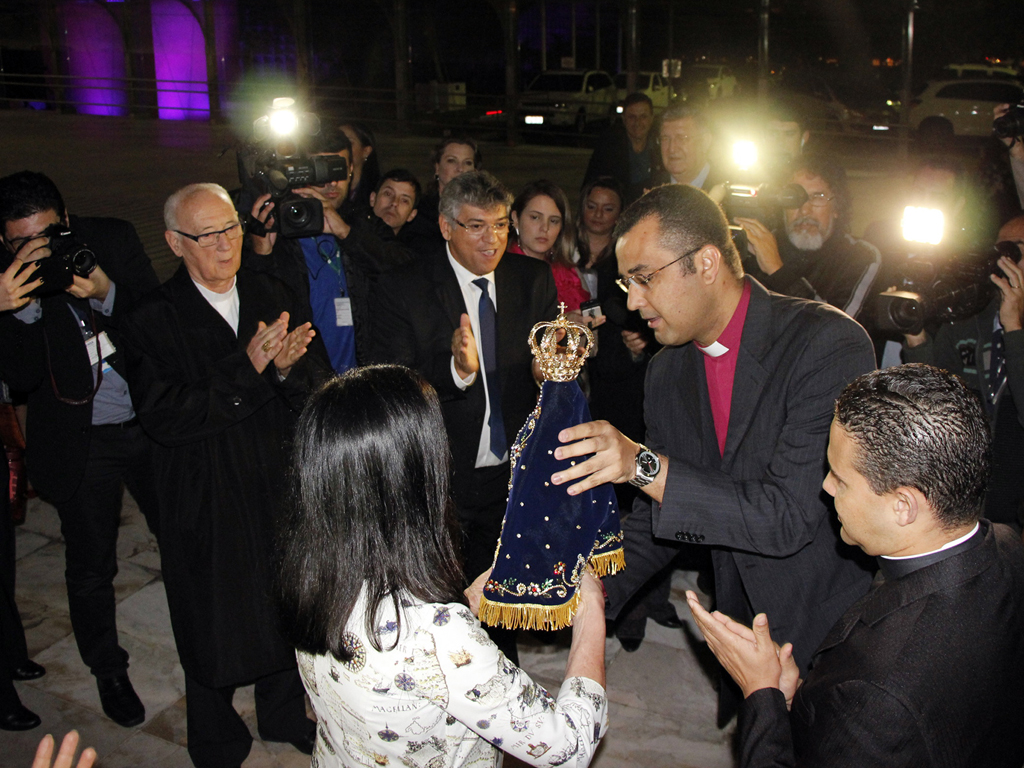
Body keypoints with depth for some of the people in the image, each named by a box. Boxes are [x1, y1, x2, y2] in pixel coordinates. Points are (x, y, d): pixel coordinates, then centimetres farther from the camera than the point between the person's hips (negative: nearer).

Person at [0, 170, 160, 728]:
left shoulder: (113, 238, -8)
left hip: (151, 425, 1)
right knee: (90, 566, 13)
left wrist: (105, 293, -27)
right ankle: (108, 670, 35)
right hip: (81, 443, -1)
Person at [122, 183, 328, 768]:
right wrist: (247, 368, -29)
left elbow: (321, 388, -3)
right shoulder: (155, 320, -13)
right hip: (207, 505, -4)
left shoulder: (276, 297, 0)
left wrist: (288, 367, -26)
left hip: (283, 489, 4)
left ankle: (284, 715, 46)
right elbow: (164, 419, -23)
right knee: (214, 626, 13)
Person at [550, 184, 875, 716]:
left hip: (842, 630, -5)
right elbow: (659, 515, 7)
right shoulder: (666, 374, -1)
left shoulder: (829, 344, -22)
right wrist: (598, 588, -8)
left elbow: (790, 515, -29)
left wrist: (644, 465, -34)